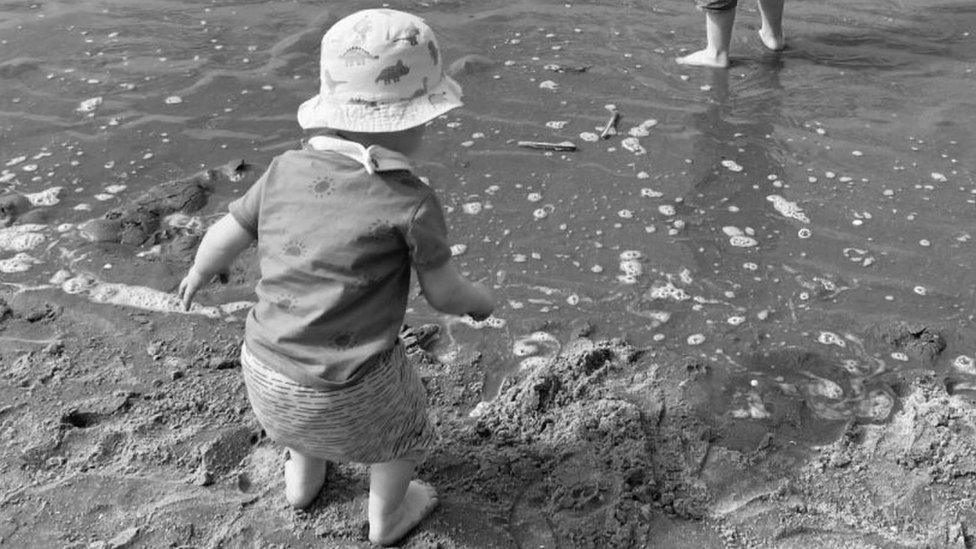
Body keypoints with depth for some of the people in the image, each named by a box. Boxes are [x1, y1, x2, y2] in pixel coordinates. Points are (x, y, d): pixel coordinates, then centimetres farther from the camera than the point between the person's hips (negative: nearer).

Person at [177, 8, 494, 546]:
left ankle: (302, 482, 62)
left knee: (309, 417, 38)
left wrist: (197, 274, 25)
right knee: (403, 427, 28)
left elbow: (224, 237, 3)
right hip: (347, 391, -5)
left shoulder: (286, 170, -7)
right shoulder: (411, 203, -20)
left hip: (263, 371, 5)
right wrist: (480, 300, 13)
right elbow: (443, 293, -10)